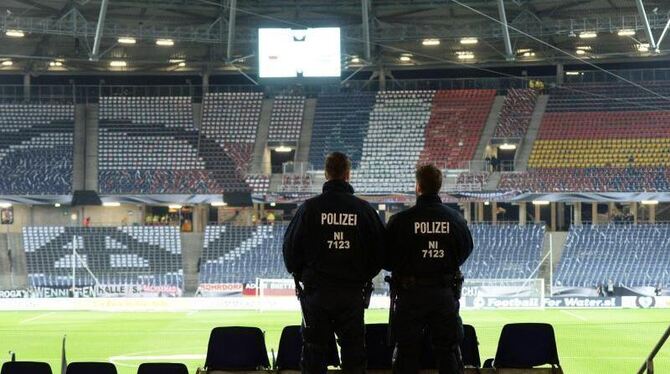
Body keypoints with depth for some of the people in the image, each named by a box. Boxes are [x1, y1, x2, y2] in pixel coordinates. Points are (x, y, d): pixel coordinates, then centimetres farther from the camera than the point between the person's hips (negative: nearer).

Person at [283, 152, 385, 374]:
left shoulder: (310, 208, -6)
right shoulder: (364, 210, -1)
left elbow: (290, 248, 0)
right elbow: (380, 251, 5)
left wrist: (301, 276, 16)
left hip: (316, 291, -1)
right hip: (353, 294, 1)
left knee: (314, 354, 5)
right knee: (354, 352, 7)